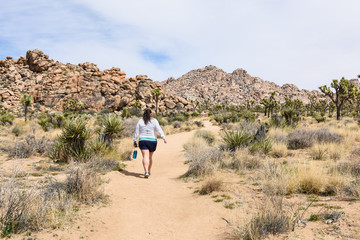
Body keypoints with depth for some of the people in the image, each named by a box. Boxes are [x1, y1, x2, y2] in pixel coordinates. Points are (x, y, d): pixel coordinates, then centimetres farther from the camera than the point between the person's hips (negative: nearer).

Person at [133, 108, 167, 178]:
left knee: (145, 157, -9)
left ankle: (146, 172, -26)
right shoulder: (154, 121, -1)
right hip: (152, 141, 1)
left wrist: (134, 141, 8)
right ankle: (149, 171, 25)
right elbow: (159, 129, -12)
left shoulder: (140, 121, 2)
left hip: (143, 141, -1)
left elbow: (136, 132, 2)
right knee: (150, 157, 16)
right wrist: (164, 138, -17)